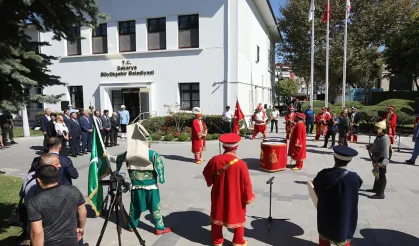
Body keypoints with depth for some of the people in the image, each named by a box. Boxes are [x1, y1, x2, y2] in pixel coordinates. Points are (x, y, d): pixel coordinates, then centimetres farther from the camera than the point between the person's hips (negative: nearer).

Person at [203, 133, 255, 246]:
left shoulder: (215, 160, -16)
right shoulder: (241, 164, -24)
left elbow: (206, 173, 2)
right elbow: (246, 183, -16)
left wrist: (211, 182, 22)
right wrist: (249, 197, 1)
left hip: (219, 196, 2)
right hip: (235, 197, -2)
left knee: (217, 216, 22)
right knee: (238, 217, 21)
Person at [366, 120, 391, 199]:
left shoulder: (385, 138, -23)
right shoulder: (379, 137, 8)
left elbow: (385, 153, -29)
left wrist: (379, 162, -30)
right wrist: (370, 146, 10)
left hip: (381, 162, -10)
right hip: (376, 160, 10)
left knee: (381, 177, -2)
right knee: (377, 175, 23)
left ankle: (380, 194, 5)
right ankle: (376, 189, 40)